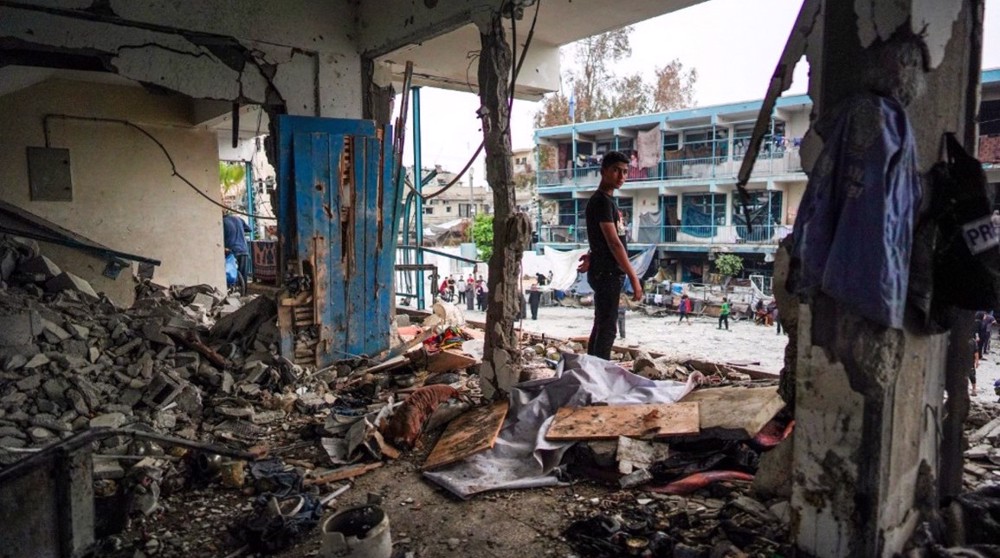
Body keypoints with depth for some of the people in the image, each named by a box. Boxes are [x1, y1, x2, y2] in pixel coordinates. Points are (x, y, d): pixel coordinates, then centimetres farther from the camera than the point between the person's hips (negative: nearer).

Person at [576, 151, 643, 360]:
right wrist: (634, 277, -21)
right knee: (607, 327, -9)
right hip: (607, 273, -10)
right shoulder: (602, 200, -15)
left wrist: (591, 256, 8)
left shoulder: (607, 200, 17)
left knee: (601, 325, 13)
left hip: (607, 272, 10)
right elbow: (614, 243, -21)